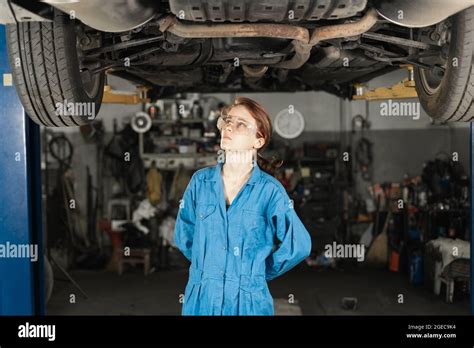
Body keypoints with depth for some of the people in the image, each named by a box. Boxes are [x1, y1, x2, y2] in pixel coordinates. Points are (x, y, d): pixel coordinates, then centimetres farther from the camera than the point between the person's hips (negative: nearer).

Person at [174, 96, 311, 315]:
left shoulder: (269, 190, -11)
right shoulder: (200, 181, -2)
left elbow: (298, 246, -7)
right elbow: (184, 236, 10)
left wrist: (259, 272, 1)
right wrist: (205, 264, 9)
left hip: (248, 302, -2)